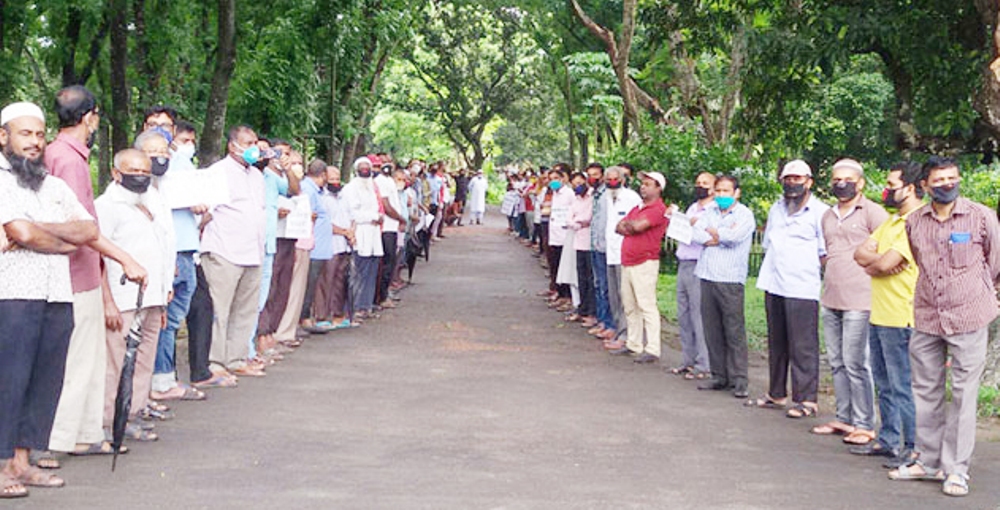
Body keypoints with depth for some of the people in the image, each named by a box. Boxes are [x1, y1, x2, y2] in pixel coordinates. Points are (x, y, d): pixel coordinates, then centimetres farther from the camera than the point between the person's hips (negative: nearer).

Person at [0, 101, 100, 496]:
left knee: (45, 381, 7)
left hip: (58, 297, 6)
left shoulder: (55, 186, 21)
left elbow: (90, 230, 8)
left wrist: (37, 229, -5)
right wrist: (66, 241, 4)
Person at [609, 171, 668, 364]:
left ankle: (652, 350, -8)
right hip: (627, 263, 9)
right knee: (630, 307, 13)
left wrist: (628, 224, -1)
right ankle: (634, 345, 22)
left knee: (647, 306, -9)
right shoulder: (637, 208, 20)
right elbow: (619, 227, 14)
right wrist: (631, 227, -7)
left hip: (644, 263, -9)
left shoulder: (658, 209, -10)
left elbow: (638, 225, -22)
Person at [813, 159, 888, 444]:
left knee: (855, 364, -7)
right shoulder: (828, 216, 17)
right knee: (837, 363, 12)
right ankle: (844, 418, 21)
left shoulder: (872, 212, -6)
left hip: (858, 301, -8)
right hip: (831, 300, 8)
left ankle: (864, 425, 0)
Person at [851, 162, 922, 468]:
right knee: (884, 384, 16)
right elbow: (860, 253, 9)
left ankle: (914, 449, 5)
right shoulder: (891, 222, 16)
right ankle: (888, 440, 27)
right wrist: (879, 261, -12)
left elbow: (885, 263, -22)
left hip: (900, 319, -9)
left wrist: (872, 262, 0)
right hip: (878, 315, 10)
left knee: (903, 386, -3)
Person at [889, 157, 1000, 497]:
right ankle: (929, 462, 22)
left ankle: (956, 469, 6)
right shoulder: (914, 222, 5)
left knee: (963, 395, -1)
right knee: (926, 392, 10)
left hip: (968, 318, -4)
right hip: (926, 318, 4)